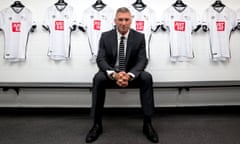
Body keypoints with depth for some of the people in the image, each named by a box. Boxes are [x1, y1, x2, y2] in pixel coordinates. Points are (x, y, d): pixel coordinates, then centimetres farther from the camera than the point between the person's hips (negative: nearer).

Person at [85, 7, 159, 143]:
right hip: (111, 73, 0)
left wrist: (129, 75, -32)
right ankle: (97, 124, -21)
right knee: (98, 78, -32)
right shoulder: (106, 36, -3)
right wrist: (114, 74, -32)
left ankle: (147, 123, -20)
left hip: (131, 74, 0)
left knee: (147, 77, -30)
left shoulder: (139, 37, -3)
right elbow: (101, 59, -12)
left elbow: (142, 60, -11)